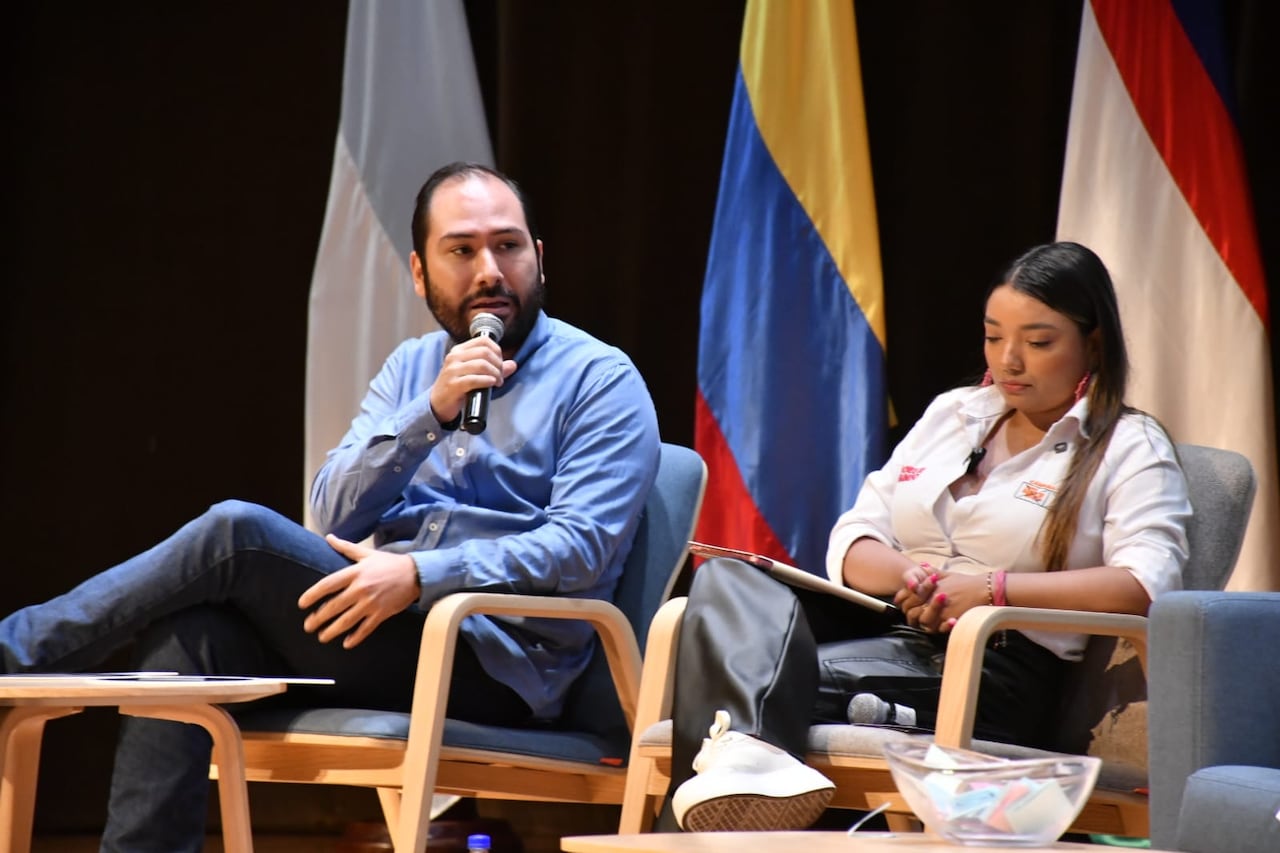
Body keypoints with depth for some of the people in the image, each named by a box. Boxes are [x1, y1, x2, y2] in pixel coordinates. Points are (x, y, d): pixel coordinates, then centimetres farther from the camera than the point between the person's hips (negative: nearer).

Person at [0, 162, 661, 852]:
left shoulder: (600, 380, 1)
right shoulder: (412, 367, 20)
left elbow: (580, 547, -12)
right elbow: (335, 516, 7)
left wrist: (417, 574, -23)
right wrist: (432, 413, -8)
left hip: (498, 665, -6)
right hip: (385, 641, 6)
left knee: (238, 536, -21)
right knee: (189, 629, -23)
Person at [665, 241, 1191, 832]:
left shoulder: (1129, 448, 6)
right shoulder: (953, 412, 24)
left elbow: (1147, 583, -12)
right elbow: (852, 544, 18)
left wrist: (992, 588, -17)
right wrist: (907, 574, -7)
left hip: (995, 666, -6)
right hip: (877, 627, 6)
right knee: (727, 578, -27)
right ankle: (744, 753, -53)